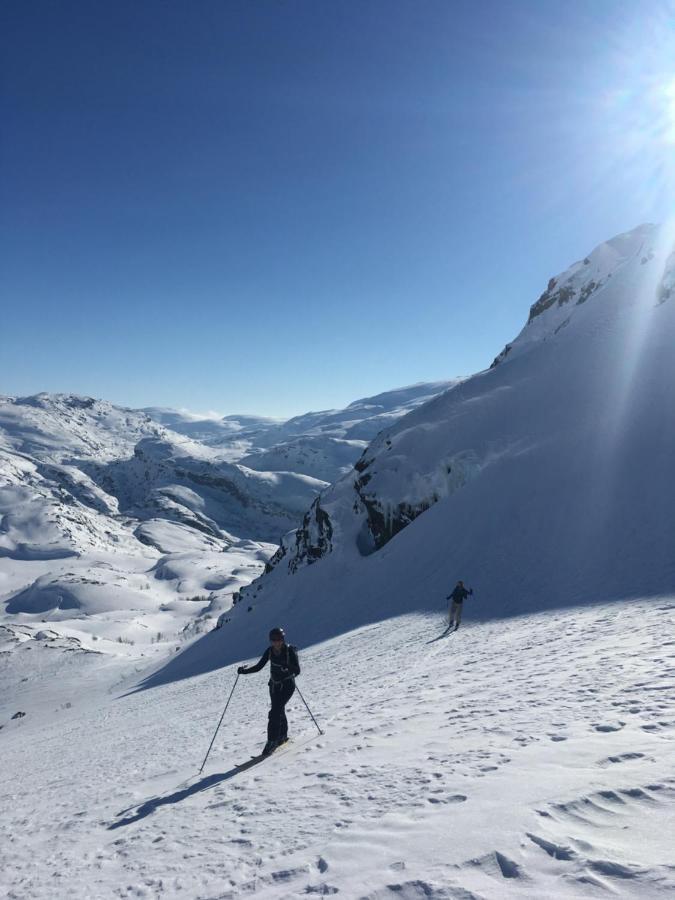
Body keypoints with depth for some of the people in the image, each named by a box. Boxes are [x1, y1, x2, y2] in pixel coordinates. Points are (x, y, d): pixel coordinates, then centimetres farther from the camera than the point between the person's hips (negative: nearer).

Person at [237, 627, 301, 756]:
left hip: (287, 685, -5)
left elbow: (297, 670, -24)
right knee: (279, 711, 15)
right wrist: (244, 671, -16)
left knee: (275, 712, -15)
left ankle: (272, 741, -6)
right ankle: (282, 736, 37)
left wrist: (287, 665, -43)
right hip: (274, 685, 5)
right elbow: (258, 666, -1)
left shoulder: (290, 651, -19)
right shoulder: (270, 651, -5)